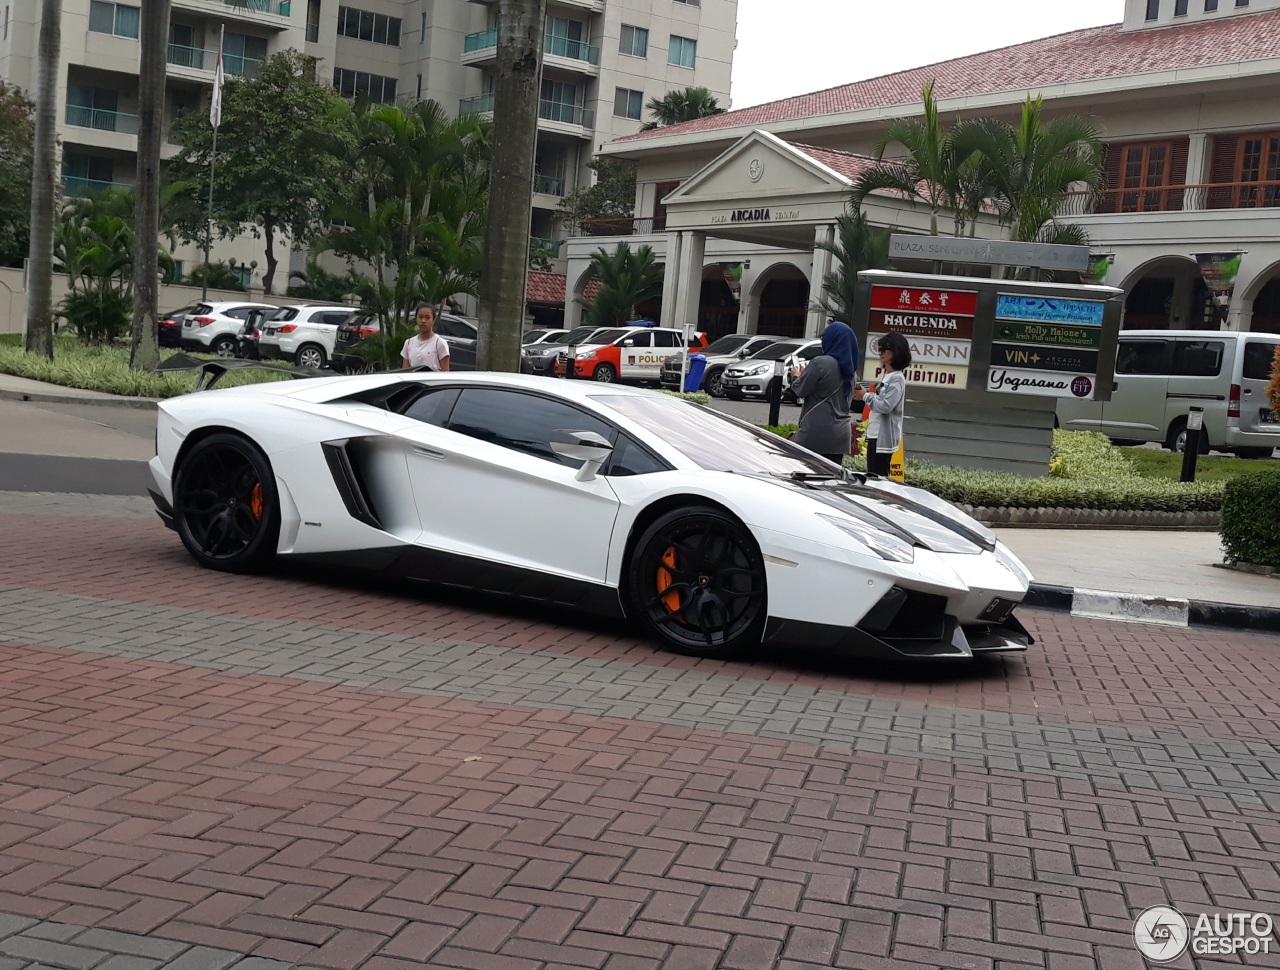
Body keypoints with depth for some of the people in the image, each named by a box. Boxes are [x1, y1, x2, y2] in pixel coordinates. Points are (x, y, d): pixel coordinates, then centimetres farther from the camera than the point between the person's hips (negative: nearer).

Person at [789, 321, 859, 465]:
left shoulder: (820, 363, -12)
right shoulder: (849, 369, 12)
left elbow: (800, 390, -8)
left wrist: (796, 376, 16)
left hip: (816, 432, -7)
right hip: (840, 434, 7)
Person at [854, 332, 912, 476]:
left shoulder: (897, 379, -13)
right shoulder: (887, 377, 15)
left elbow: (886, 406, -22)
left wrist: (865, 396, -12)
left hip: (884, 438, -10)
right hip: (875, 435, 10)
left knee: (879, 477, -10)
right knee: (873, 476, 10)